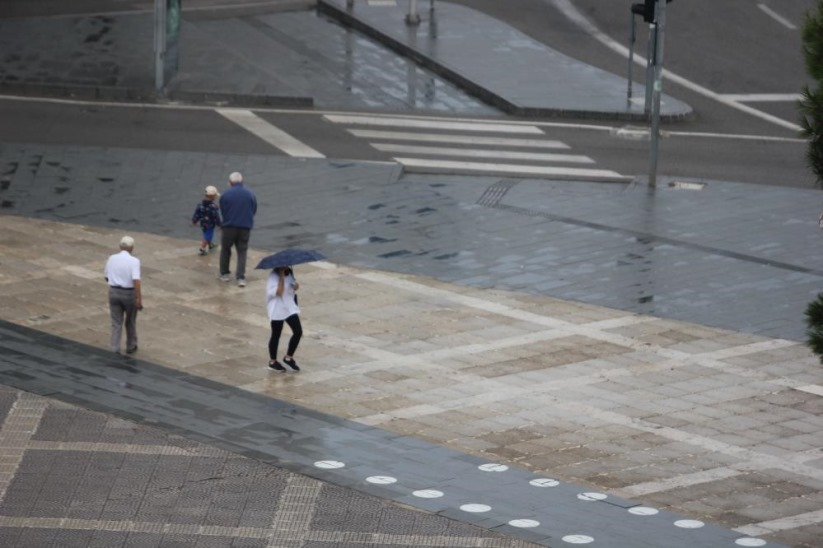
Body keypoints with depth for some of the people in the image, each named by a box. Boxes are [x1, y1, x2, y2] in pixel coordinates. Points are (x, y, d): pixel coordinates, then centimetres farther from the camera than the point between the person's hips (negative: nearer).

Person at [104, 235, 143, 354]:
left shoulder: (112, 259, -1)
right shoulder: (134, 261, -15)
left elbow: (107, 276, 11)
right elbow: (136, 281, -24)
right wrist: (139, 299, -22)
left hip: (114, 292, 2)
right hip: (129, 294, -2)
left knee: (116, 323, 6)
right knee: (130, 321, 18)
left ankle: (115, 350, -1)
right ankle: (131, 347, 32)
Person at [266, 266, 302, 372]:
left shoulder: (289, 273, 5)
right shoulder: (273, 276, -17)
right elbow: (279, 292, -28)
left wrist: (296, 286, -6)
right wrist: (281, 276, -27)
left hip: (290, 307, 6)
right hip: (277, 310, -6)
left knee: (298, 332, -2)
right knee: (276, 335, 6)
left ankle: (289, 357, 16)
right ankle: (272, 361, 24)